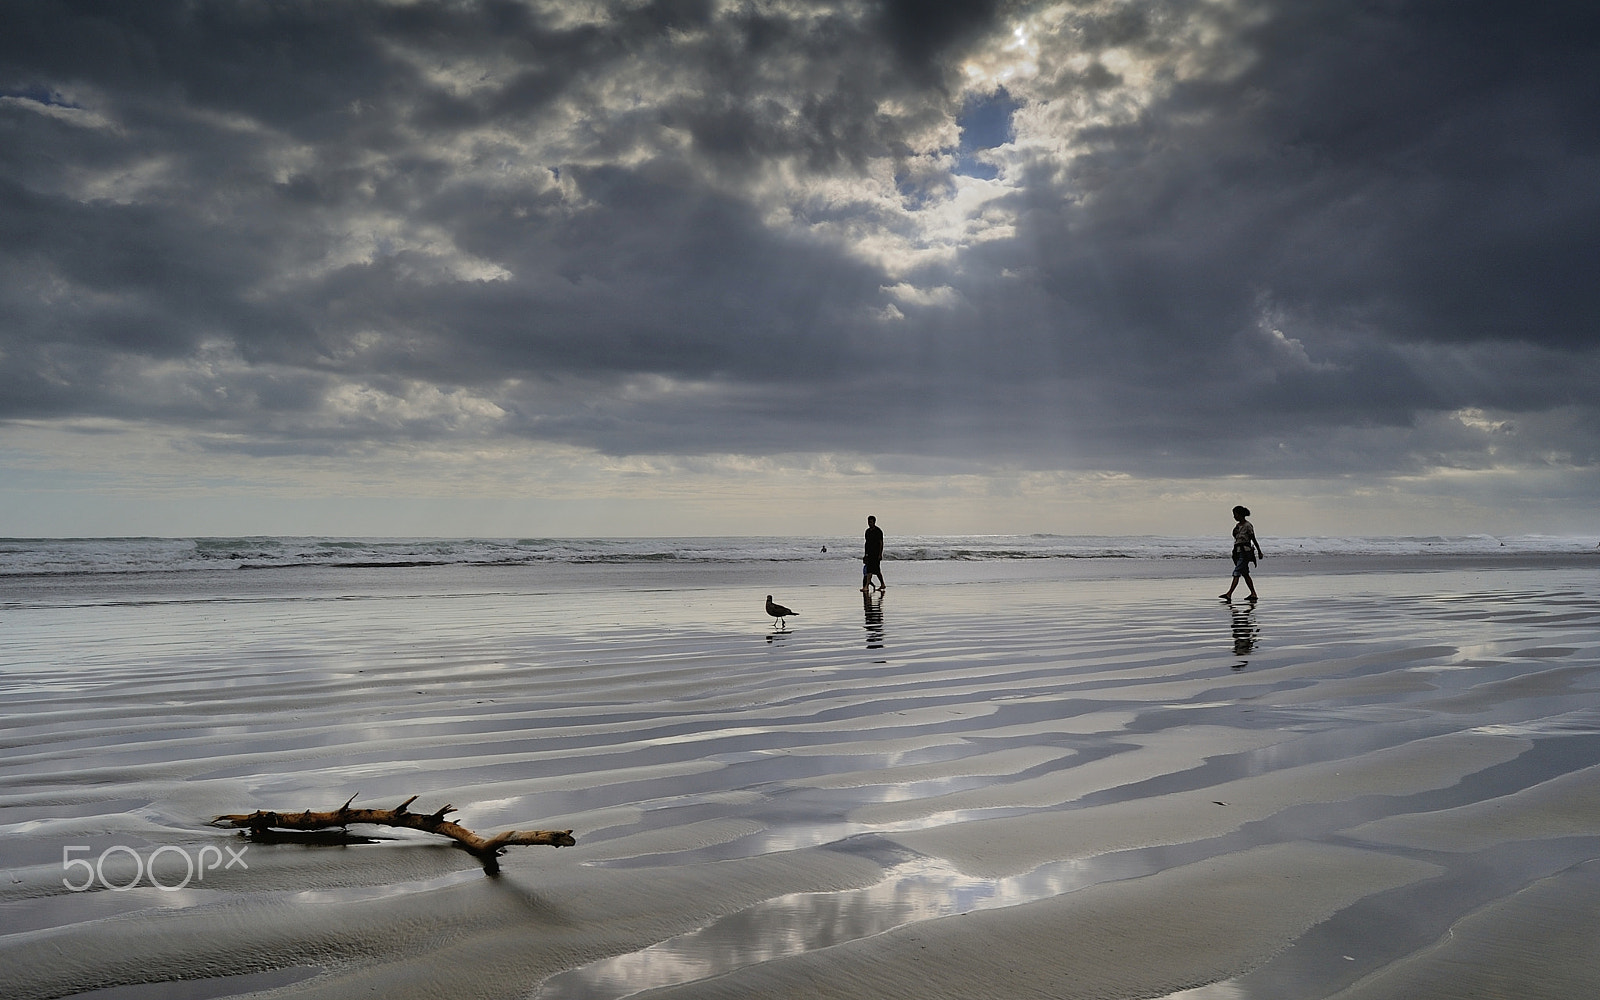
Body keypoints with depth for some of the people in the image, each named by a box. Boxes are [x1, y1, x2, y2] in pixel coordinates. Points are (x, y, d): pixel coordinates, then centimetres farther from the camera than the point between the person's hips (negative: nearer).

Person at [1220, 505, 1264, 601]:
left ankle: (1229, 594, -19)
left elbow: (1254, 540, -5)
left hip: (1245, 552, -9)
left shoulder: (1248, 526, -11)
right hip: (1238, 551, 9)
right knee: (1245, 574, 12)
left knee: (1236, 573, -13)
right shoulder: (1237, 526, 13)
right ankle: (1253, 594, 18)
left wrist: (1259, 552, 1)